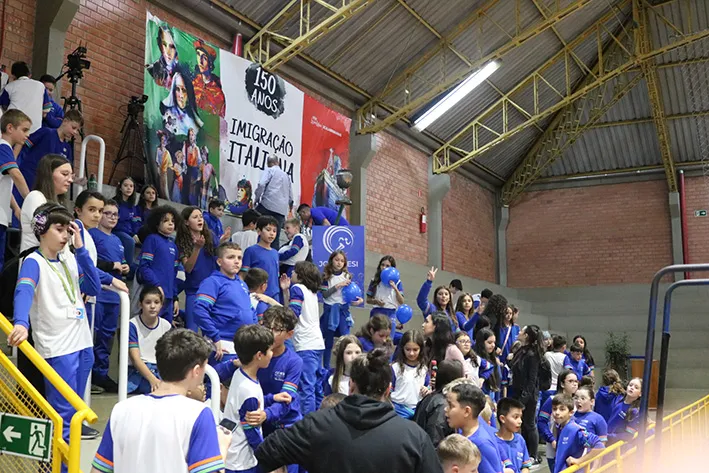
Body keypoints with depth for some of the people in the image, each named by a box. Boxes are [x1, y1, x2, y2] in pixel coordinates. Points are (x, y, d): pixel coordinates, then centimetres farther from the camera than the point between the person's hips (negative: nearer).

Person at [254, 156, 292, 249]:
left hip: (268, 204, -5)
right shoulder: (286, 175, 25)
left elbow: (261, 184, -11)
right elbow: (290, 195, 26)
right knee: (276, 237, 5)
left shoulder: (269, 171, 6)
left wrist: (256, 199, -1)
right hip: (282, 210, 6)